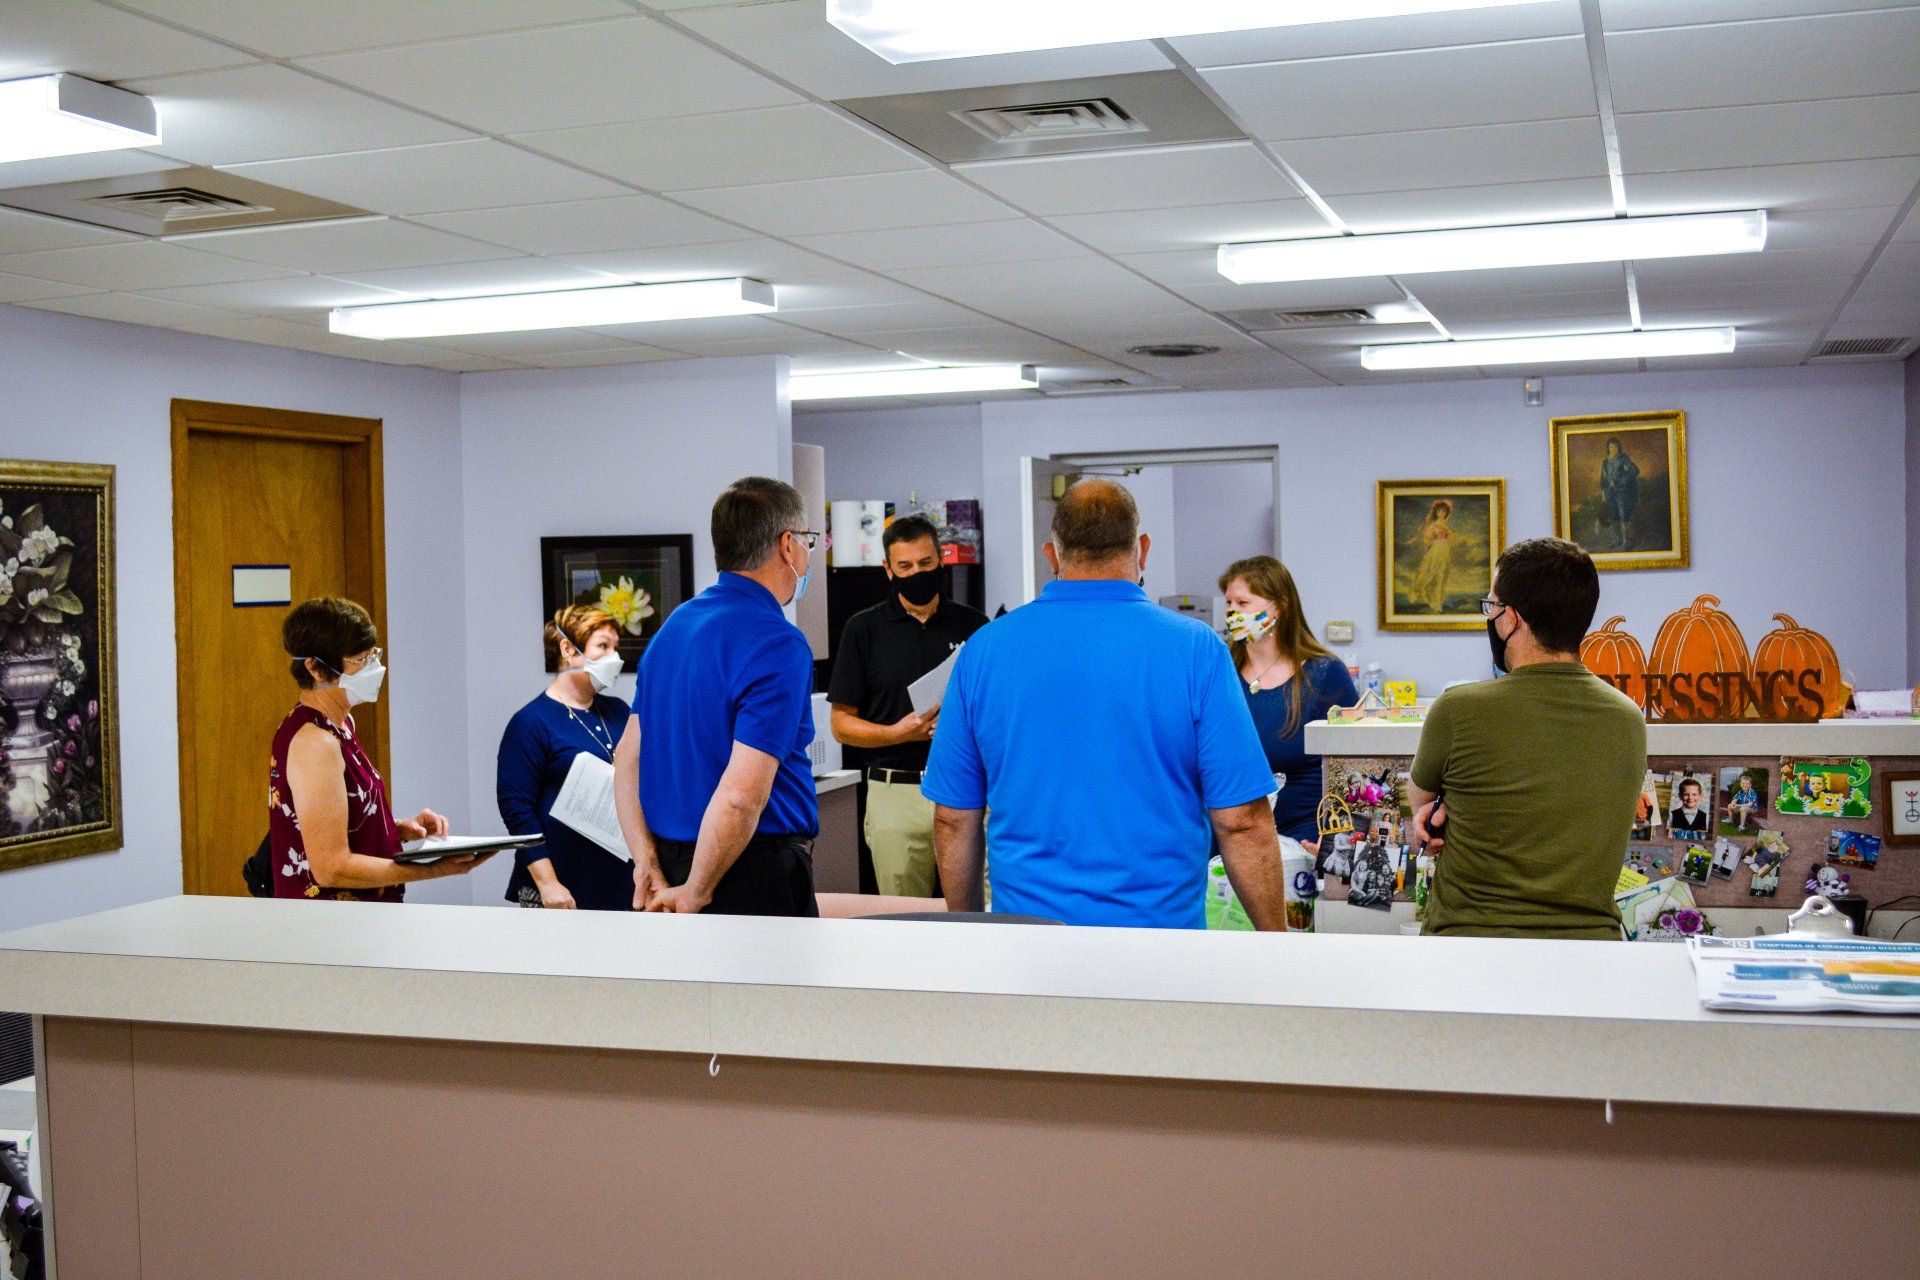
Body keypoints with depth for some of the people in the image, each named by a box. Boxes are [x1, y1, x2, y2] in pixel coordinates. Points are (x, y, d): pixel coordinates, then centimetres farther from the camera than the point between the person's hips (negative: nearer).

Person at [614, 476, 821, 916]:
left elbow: (628, 757, 10)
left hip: (672, 862, 8)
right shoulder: (780, 644, -16)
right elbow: (741, 795, -24)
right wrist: (694, 896, -15)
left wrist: (647, 863, 2)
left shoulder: (675, 624, 11)